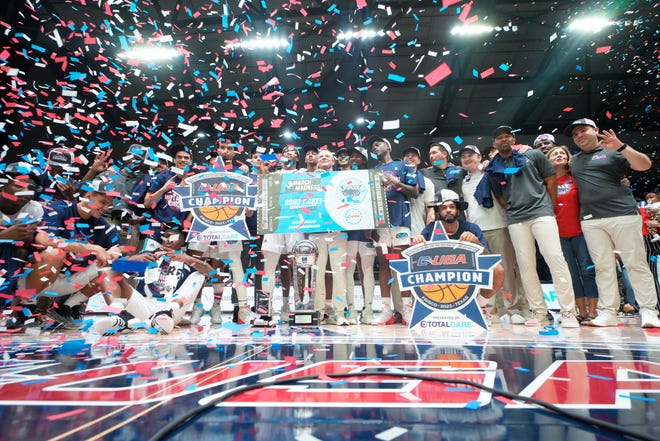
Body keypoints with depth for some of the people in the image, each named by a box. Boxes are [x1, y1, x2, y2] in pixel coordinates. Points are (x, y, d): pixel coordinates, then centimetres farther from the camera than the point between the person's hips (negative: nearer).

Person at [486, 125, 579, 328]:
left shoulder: (533, 156, 9)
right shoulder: (493, 169, 12)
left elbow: (551, 180, 10)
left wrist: (549, 208, 7)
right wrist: (513, 212, 6)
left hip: (541, 213, -2)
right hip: (515, 220, 2)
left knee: (556, 259, -10)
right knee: (526, 265, 1)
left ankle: (568, 312, -4)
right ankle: (539, 312, 9)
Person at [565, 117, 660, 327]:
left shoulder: (613, 151, 8)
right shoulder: (574, 160, 21)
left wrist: (621, 147, -15)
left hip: (623, 214, -3)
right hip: (590, 220, 3)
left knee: (636, 264, -1)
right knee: (603, 267, 3)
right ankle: (607, 312, 5)